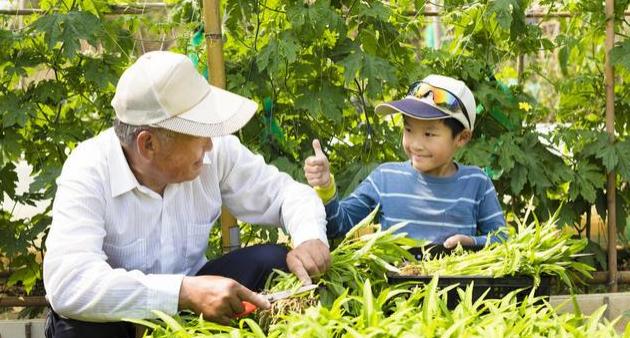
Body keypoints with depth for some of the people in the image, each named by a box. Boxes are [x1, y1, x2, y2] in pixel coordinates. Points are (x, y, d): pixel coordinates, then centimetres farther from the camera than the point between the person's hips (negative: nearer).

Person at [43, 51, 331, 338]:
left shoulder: (216, 150, -14)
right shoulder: (89, 172, -27)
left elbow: (284, 190, 0)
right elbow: (67, 283, -40)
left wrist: (309, 239, -24)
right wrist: (185, 292, -48)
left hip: (188, 302, 4)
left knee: (273, 262, -17)